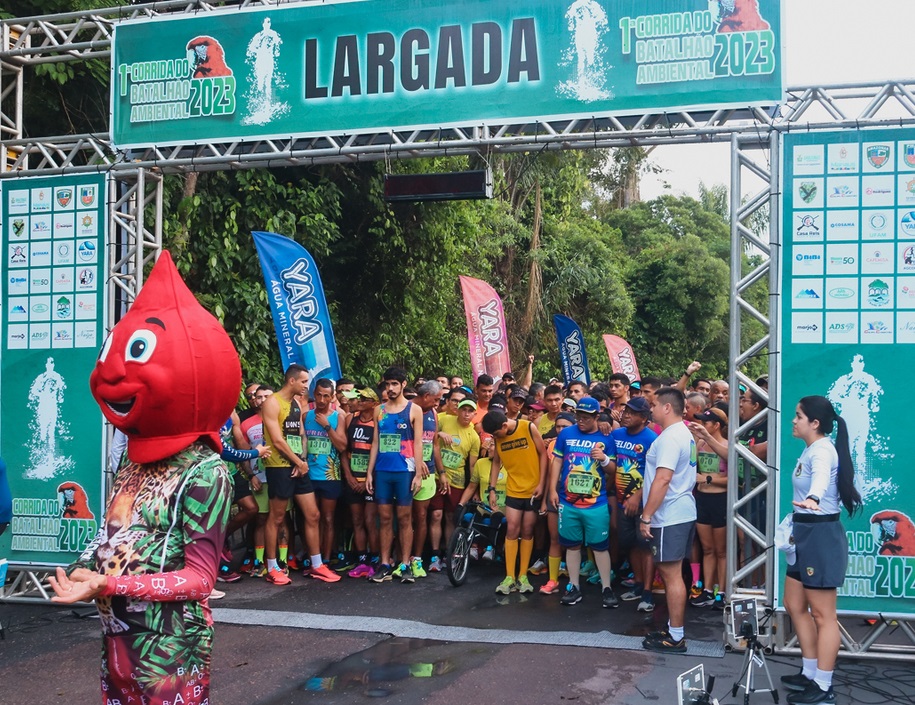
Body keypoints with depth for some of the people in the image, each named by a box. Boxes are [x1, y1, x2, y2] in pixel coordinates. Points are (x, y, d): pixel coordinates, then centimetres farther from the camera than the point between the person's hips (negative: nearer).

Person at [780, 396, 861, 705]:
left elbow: (821, 478, -42)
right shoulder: (810, 449, 13)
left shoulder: (822, 450, -19)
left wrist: (812, 499, -62)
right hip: (807, 534, 10)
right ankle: (810, 674, 25)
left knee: (823, 615, -4)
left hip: (821, 534, -10)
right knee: (795, 606, 15)